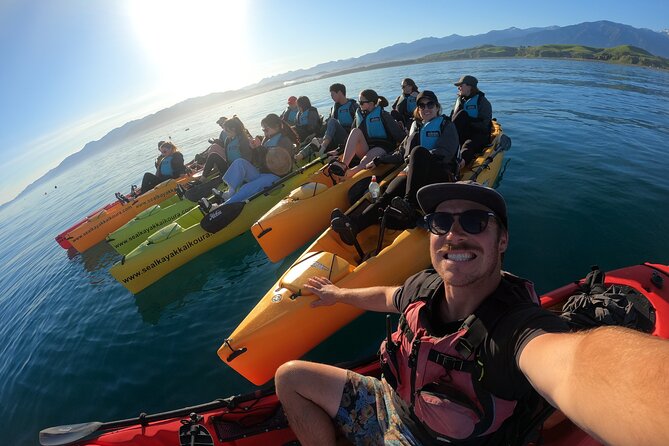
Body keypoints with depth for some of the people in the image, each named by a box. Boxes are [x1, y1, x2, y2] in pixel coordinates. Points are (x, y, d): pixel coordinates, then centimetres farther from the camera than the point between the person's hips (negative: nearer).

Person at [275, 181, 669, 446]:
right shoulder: (423, 286, -13)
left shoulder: (517, 326, -32)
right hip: (392, 405, 6)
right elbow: (389, 296, 10)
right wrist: (339, 294, 26)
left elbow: (572, 359, -57)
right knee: (291, 377, 7)